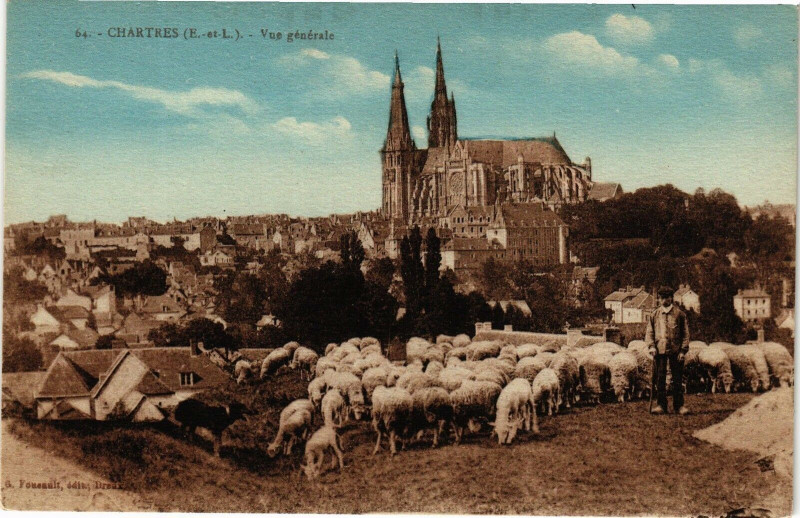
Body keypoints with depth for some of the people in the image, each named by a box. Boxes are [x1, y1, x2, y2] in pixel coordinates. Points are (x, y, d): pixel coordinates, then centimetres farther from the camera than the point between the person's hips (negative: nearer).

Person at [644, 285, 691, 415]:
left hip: (675, 351, -1)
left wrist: (683, 350, -5)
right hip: (659, 350, 2)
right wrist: (651, 346, -6)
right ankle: (661, 405, 12)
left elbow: (685, 333, 3)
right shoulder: (654, 314, 8)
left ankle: (679, 405, 11)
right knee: (660, 379, 4)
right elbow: (649, 332, 9)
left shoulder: (679, 314, 3)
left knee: (677, 379, 4)